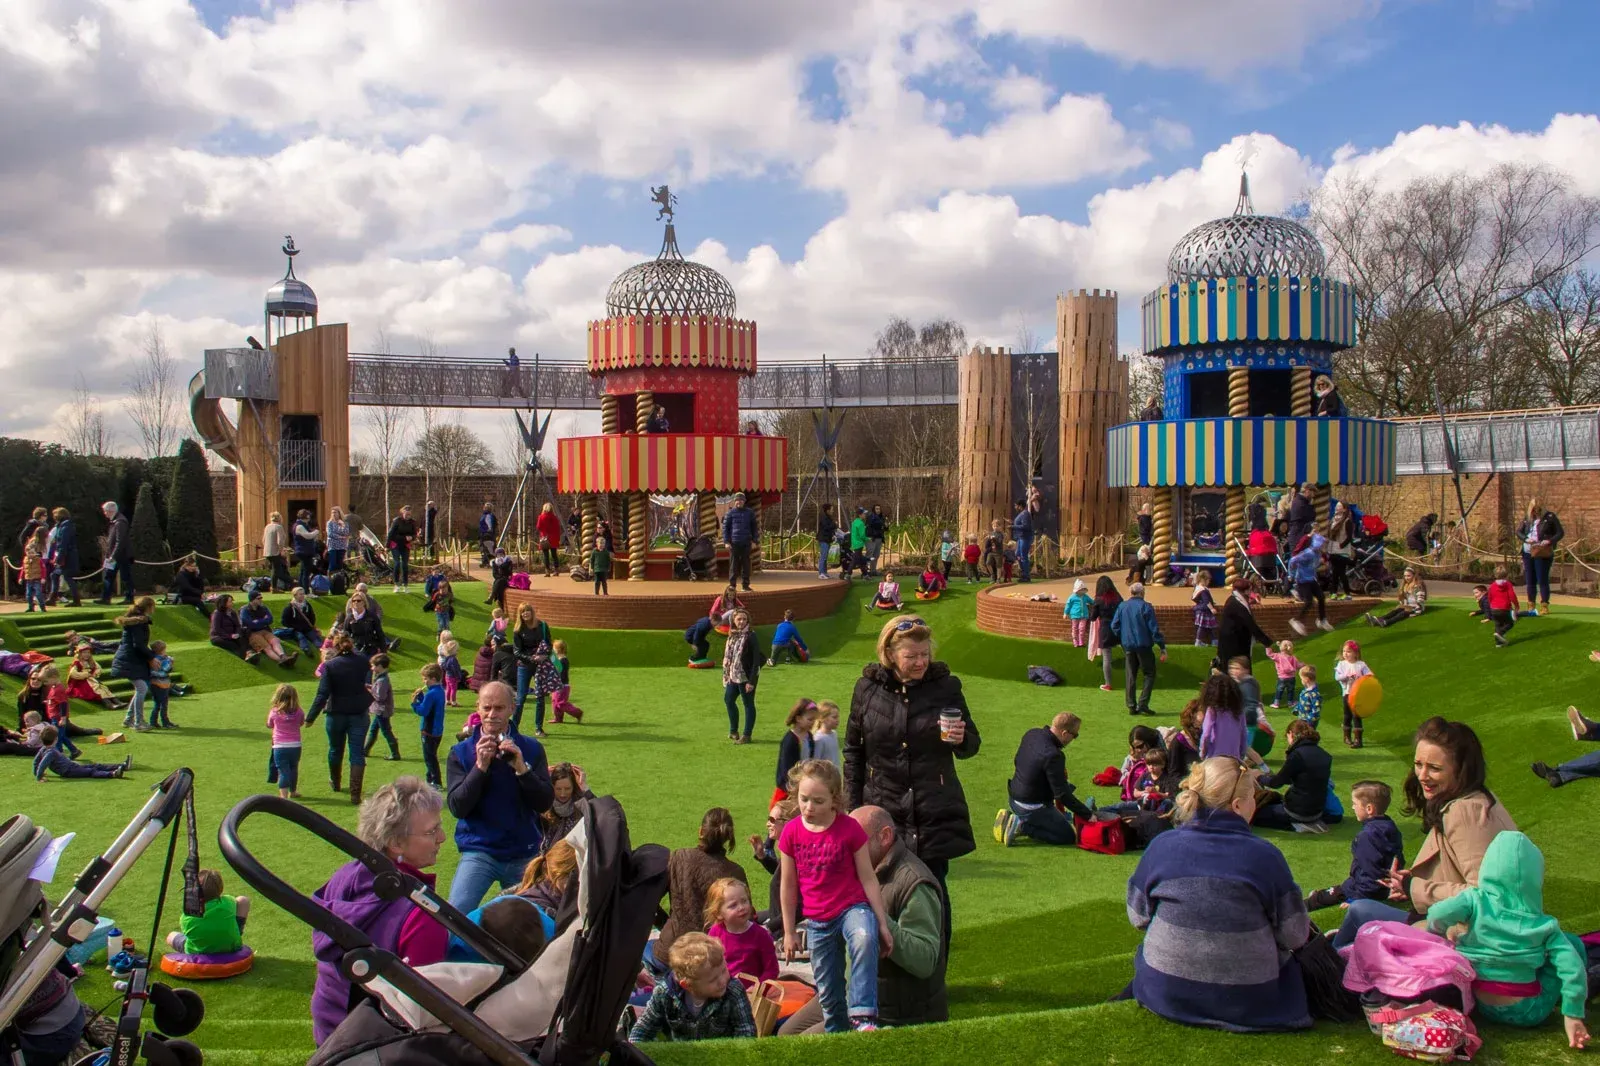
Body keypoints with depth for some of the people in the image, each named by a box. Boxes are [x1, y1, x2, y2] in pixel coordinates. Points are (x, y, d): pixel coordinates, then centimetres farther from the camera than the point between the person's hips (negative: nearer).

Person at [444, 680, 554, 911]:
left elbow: (544, 803, -7)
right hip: (479, 851, -1)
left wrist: (521, 768, -20)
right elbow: (457, 807, -10)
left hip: (523, 854, 1)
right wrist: (480, 766, -20)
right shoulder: (461, 753, 0)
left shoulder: (531, 749, 1)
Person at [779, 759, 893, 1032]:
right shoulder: (792, 832, -5)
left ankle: (863, 1016, -33)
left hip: (853, 907, -3)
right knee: (828, 990, 10)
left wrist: (883, 923, -4)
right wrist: (789, 932, 9)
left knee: (864, 939, -36)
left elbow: (868, 878, -4)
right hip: (817, 922, 3)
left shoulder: (850, 828, -11)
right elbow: (788, 886, 5)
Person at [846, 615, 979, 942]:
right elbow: (853, 750, 7)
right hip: (883, 811, 1)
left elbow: (972, 745, 6)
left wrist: (962, 739, -18)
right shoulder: (868, 688, -1)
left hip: (934, 816, -1)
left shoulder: (945, 686, -3)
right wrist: (853, 806, 5)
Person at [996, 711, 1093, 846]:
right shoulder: (1053, 755, -29)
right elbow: (1062, 795, -24)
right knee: (1069, 836, 4)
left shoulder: (1031, 734, -4)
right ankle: (1022, 826, -6)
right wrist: (1088, 814, -13)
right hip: (1031, 808, -8)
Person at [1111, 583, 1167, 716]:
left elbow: (1114, 625, 2)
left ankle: (1132, 707, 9)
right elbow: (1154, 629, -11)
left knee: (1130, 677, 10)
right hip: (1144, 645, -4)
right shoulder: (1146, 607, -9)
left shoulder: (1122, 606, 3)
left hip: (1127, 647, 4)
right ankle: (1142, 704, -4)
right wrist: (1163, 647, -7)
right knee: (1149, 675, 6)